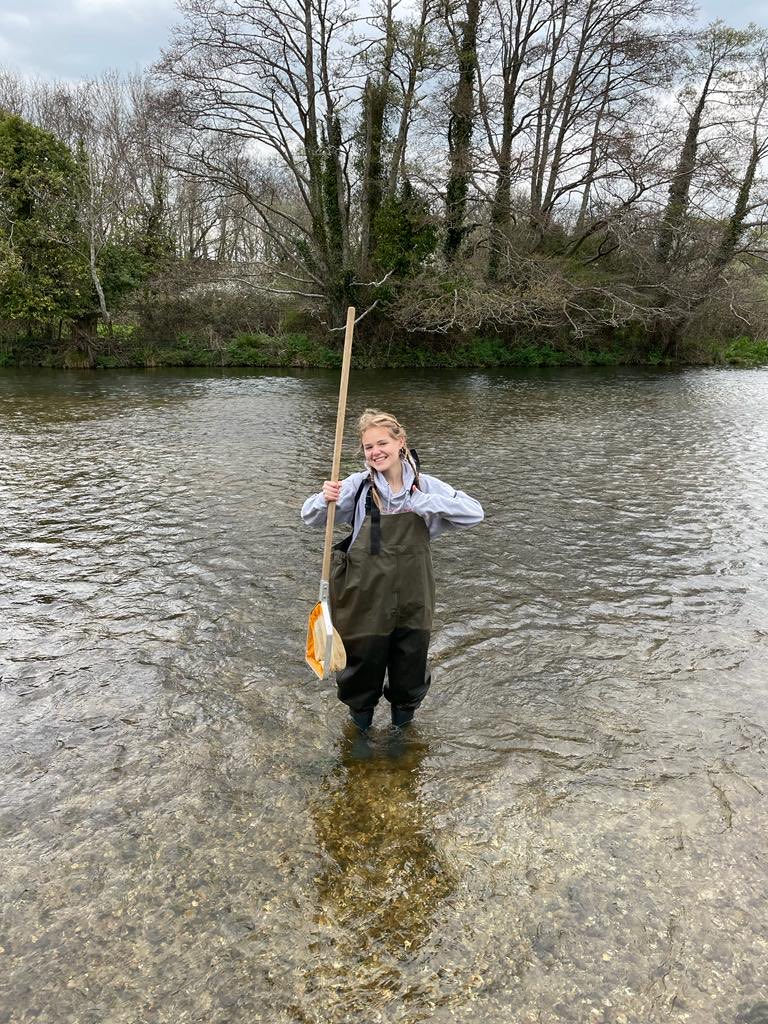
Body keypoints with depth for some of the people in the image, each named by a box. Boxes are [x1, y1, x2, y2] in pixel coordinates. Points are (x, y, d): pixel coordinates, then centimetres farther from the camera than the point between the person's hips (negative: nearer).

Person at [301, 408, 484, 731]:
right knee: (364, 657, 15)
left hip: (412, 596, 1)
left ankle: (403, 706, 51)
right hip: (366, 596, -1)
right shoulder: (358, 485, -10)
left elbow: (474, 512, -13)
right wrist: (324, 499, -31)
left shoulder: (425, 486, -6)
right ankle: (361, 707, 48)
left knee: (411, 656, 19)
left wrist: (424, 502, -21)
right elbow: (311, 518, -9)